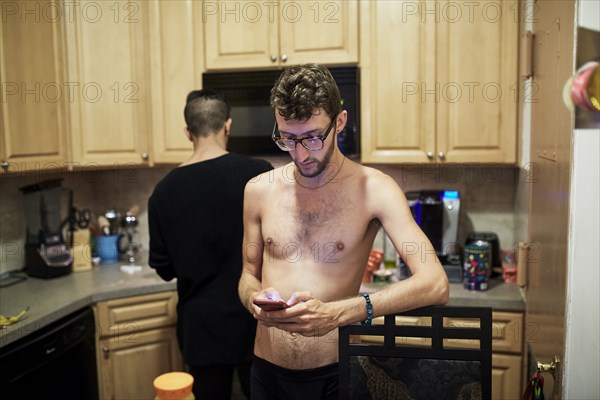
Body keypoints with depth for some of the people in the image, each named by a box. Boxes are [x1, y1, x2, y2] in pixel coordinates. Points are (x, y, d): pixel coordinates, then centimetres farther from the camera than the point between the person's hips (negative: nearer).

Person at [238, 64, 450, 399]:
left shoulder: (373, 188, -13)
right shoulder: (259, 191, -1)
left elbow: (435, 284, -23)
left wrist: (336, 314, -32)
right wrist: (254, 297, -13)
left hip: (336, 372, -3)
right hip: (268, 370, 3)